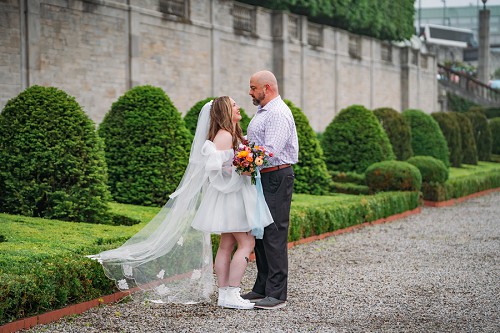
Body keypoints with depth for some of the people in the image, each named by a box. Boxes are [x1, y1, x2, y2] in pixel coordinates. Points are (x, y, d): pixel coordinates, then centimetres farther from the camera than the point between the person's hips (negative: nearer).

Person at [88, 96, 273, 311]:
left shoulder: (233, 135, 17)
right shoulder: (224, 136, -15)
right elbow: (214, 165, -24)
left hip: (236, 193, 10)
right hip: (229, 194, -10)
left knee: (227, 245, 8)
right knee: (246, 243, -10)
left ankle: (224, 294, 10)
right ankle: (231, 295, -10)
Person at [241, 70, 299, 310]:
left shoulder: (278, 114, -14)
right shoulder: (261, 112, 18)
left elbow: (270, 151, -23)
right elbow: (252, 145, 22)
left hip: (276, 178, -10)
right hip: (262, 178, 10)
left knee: (274, 235, -9)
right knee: (260, 233, 13)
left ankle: (277, 294, -6)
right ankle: (262, 288, 20)